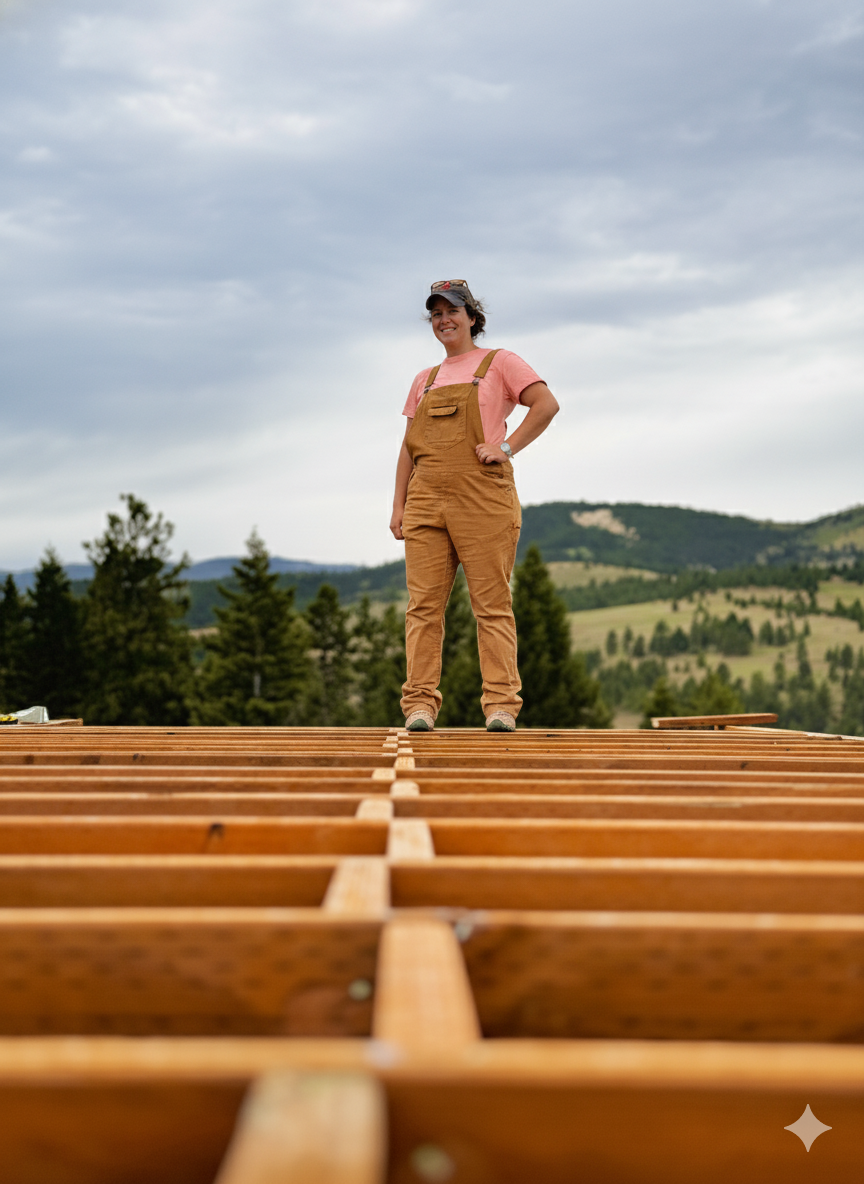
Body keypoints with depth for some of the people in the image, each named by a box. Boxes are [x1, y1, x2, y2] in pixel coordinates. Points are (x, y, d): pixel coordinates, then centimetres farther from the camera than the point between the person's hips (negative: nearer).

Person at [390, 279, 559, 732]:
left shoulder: (498, 362, 8)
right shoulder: (424, 380, 22)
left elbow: (546, 404, -3)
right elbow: (408, 448, 20)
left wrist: (507, 446, -11)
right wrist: (398, 504, 11)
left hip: (483, 498, -4)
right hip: (426, 499, 5)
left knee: (491, 604, -5)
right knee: (423, 604, -3)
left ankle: (501, 705, -5)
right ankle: (420, 704, -2)